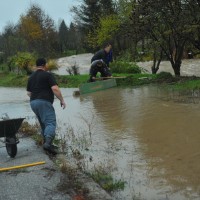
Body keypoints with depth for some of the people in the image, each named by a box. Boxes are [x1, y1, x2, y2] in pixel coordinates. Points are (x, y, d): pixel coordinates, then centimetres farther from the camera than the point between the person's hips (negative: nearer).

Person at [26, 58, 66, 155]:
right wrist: (62, 100, -6)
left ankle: (47, 143, 16)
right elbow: (55, 89, -14)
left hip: (33, 102, 8)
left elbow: (28, 93, 21)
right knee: (51, 122, -15)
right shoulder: (48, 75, -3)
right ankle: (48, 143, -33)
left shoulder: (31, 77, 18)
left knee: (44, 123, 17)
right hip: (44, 102, -8)